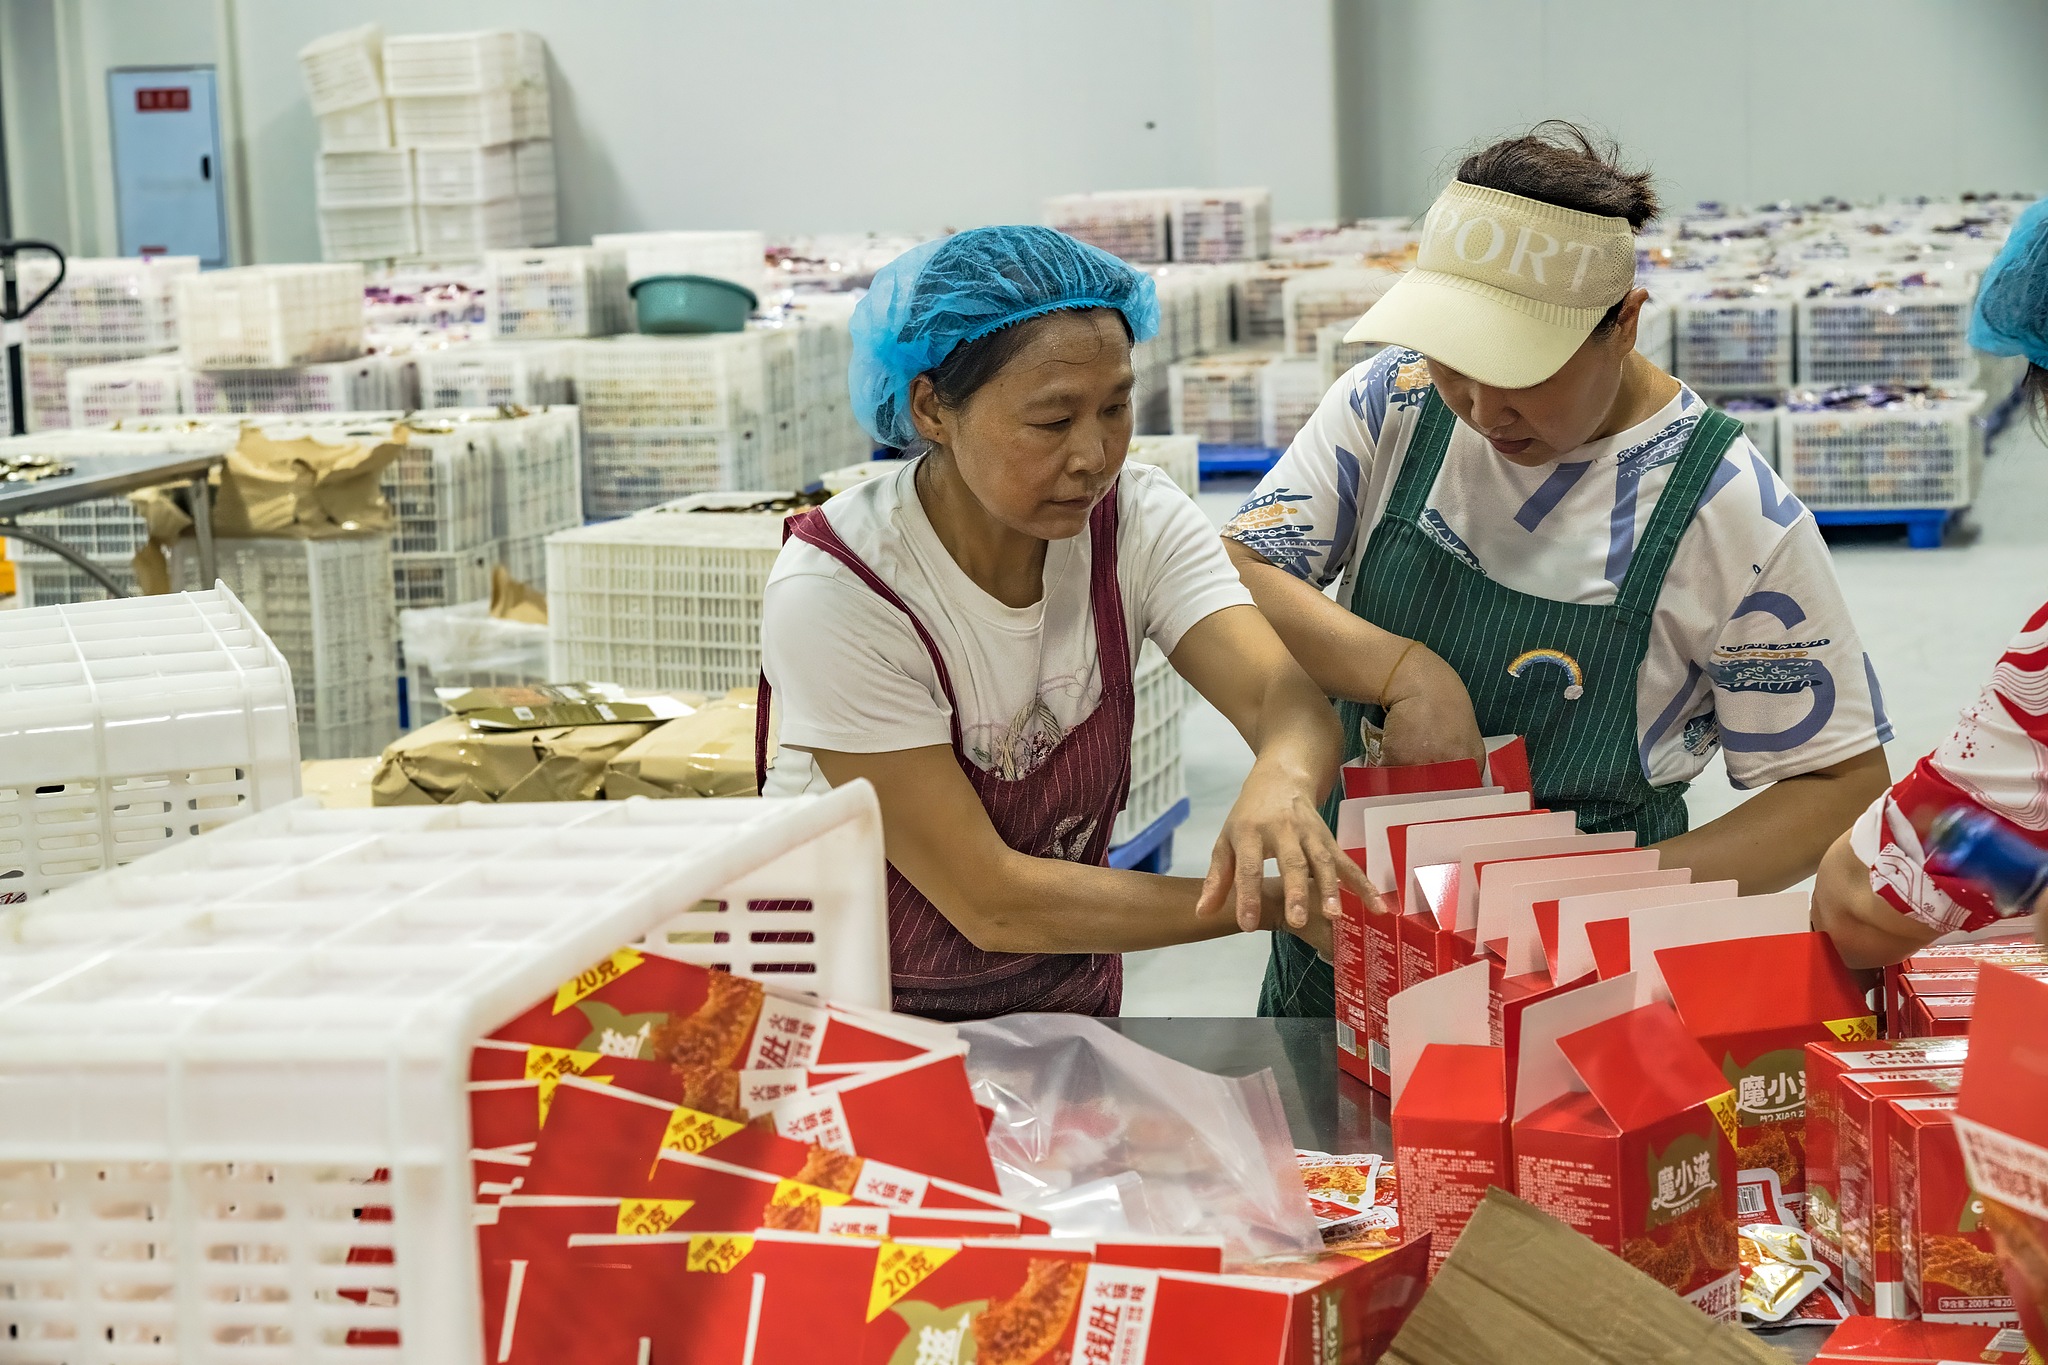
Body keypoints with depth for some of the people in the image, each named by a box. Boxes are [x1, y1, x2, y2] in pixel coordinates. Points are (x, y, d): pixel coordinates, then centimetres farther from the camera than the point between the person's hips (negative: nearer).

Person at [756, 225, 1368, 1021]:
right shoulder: (835, 592, -24)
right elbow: (992, 903, -23)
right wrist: (1278, 904, -27)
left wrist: (1282, 783, -47)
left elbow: (1290, 701, -22)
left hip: (1063, 999, 5)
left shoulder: (1137, 520, -9)